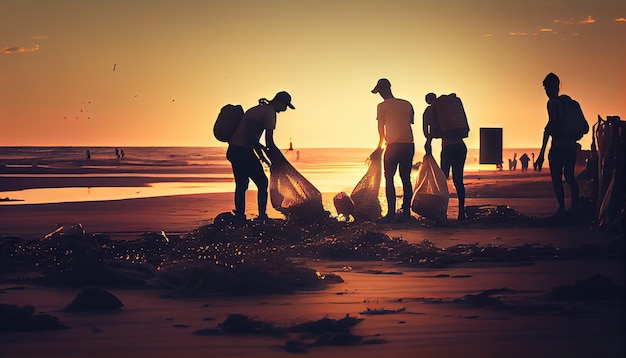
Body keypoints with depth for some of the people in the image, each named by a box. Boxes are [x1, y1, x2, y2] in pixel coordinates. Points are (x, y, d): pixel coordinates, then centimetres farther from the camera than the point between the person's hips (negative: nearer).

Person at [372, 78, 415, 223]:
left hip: (393, 145, -5)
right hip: (409, 144, 5)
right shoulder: (407, 104, 15)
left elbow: (381, 127, 4)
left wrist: (380, 145, 19)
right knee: (406, 179, 7)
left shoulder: (382, 106, 1)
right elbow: (411, 122, 15)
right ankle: (406, 211, 4)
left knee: (389, 179, 1)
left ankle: (391, 212, -7)